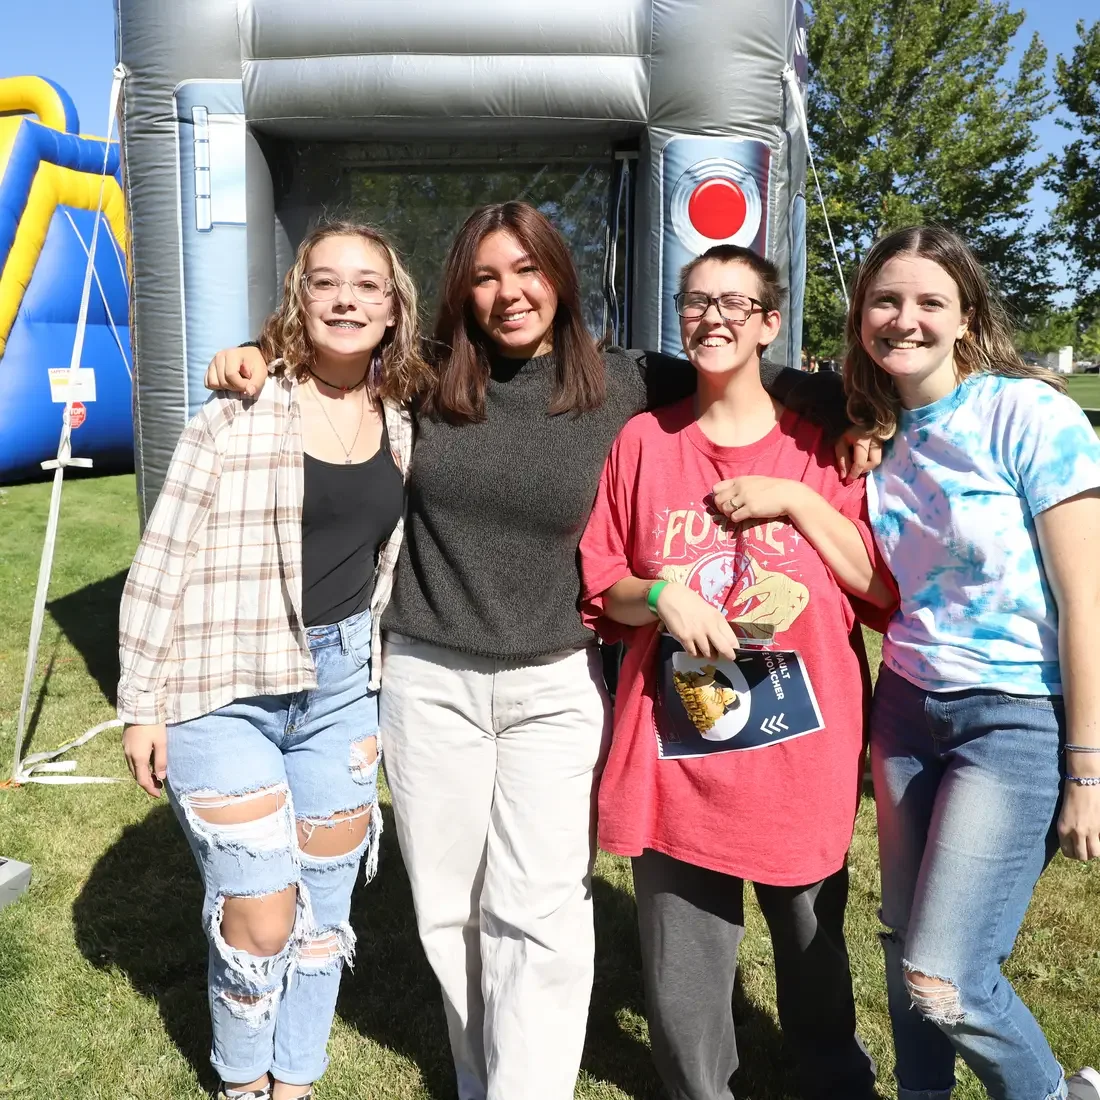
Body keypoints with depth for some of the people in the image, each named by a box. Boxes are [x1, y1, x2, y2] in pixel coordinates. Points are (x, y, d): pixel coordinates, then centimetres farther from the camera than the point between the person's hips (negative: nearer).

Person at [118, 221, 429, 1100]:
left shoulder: (401, 426, 4)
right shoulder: (237, 416, -10)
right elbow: (162, 564, -8)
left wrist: (381, 671, 12)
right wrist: (143, 703, -8)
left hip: (343, 685, 5)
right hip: (224, 690, -4)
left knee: (325, 907, 14)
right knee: (259, 921, 0)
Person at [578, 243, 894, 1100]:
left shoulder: (821, 445, 2)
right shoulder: (643, 441, 4)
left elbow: (884, 586, -2)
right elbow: (602, 588, 7)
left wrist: (798, 501, -11)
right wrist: (662, 595, -13)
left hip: (801, 748, 0)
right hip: (675, 750, 1)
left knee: (814, 944, 16)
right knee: (681, 976, 9)